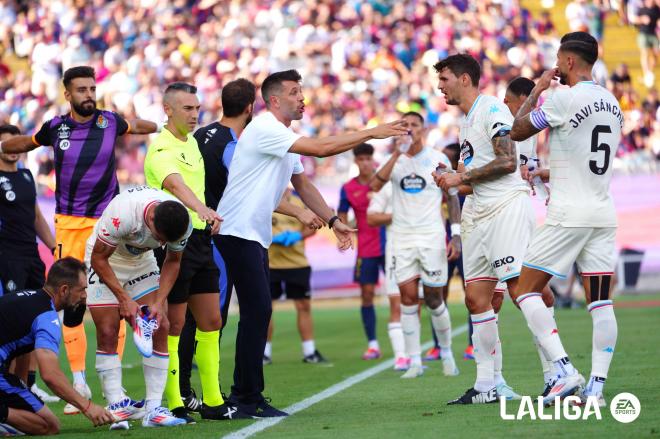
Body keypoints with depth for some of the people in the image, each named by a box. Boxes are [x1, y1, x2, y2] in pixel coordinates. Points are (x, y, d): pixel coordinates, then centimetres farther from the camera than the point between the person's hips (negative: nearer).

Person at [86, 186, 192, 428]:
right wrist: (124, 298, -26)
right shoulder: (121, 213, -38)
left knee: (159, 328, -7)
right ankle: (116, 406, -8)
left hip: (142, 262, 4)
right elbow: (99, 258, -25)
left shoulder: (182, 224, -23)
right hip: (105, 261, -4)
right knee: (107, 333, -13)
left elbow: (172, 262, -5)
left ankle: (153, 408, -7)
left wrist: (159, 302, -17)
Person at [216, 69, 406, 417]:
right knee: (257, 311, -12)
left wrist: (332, 220, 14)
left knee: (257, 313, 9)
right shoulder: (264, 129, -15)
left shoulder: (285, 136, 17)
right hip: (239, 231, -10)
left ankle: (243, 393, 15)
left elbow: (302, 184, 24)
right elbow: (321, 149, -22)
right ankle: (249, 400, -9)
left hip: (257, 235, 10)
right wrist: (372, 133, -17)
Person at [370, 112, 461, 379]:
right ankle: (414, 362, 0)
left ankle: (446, 354, 20)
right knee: (408, 298, -3)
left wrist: (456, 235, -5)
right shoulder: (395, 160, 6)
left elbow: (452, 198, 3)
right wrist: (397, 154, -17)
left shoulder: (438, 159, 1)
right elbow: (375, 186, -11)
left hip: (432, 236, -2)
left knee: (434, 299, 1)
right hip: (402, 236, 2)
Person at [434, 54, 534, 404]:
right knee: (476, 298, 6)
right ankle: (488, 384, 9)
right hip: (483, 216, 10)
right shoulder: (467, 121, 23)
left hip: (508, 207, -10)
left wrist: (461, 177, -11)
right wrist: (452, 180, 11)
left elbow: (507, 162, -17)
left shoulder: (492, 109, -7)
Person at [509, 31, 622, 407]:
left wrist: (537, 90, 9)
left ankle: (565, 371, -11)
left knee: (526, 291, 0)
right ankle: (596, 386, -1)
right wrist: (547, 174, 31)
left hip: (569, 214, -7)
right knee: (601, 302, 4)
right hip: (604, 213, 7)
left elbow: (518, 131, -2)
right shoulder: (612, 103, 13)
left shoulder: (565, 98, -12)